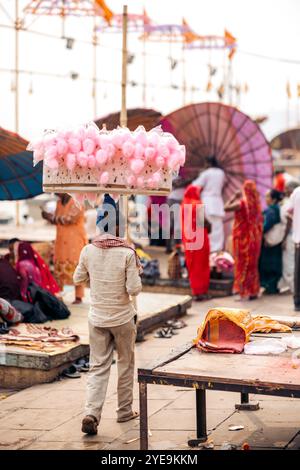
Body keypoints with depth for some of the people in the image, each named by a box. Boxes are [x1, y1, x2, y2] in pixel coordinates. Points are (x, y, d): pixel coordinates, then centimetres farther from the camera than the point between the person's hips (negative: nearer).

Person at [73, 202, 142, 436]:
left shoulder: (88, 251, -4)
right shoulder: (127, 252, -14)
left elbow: (78, 279, 9)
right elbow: (134, 289, -15)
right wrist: (136, 271, 3)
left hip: (97, 318, 3)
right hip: (122, 318, -2)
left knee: (98, 367, 6)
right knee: (126, 364, 16)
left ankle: (91, 414, -10)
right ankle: (125, 411, 26)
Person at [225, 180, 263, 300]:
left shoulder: (242, 203, -18)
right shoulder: (257, 203, 1)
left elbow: (226, 208, -18)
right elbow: (260, 220, 8)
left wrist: (234, 197, -8)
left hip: (243, 237, -6)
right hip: (254, 237, 6)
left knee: (243, 263, 2)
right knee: (252, 263, 14)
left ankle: (244, 290, 2)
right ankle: (253, 291, 20)